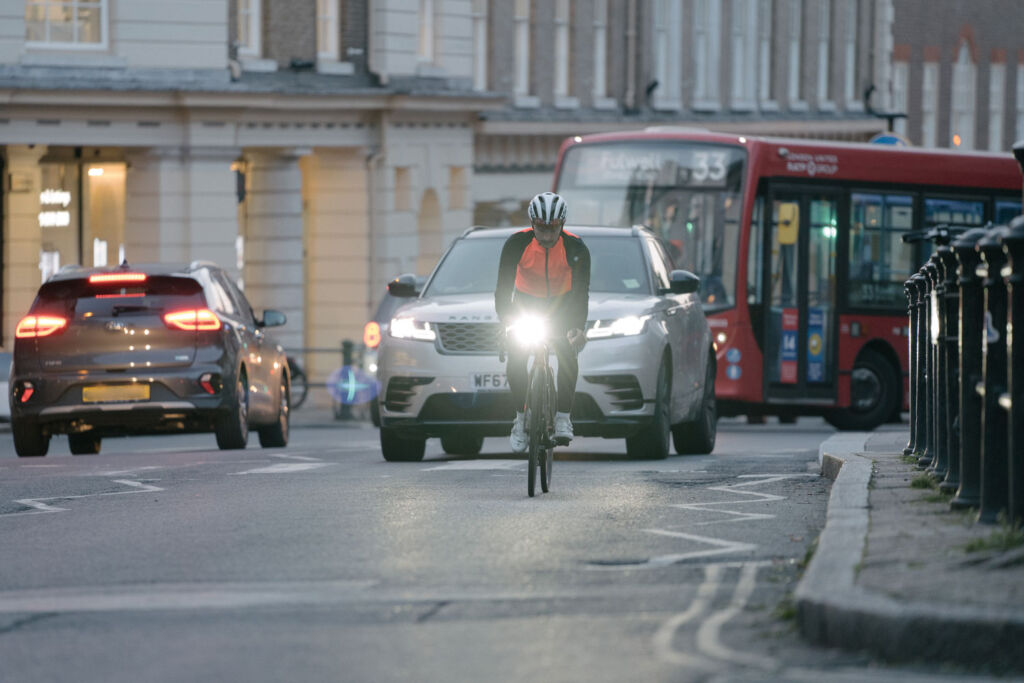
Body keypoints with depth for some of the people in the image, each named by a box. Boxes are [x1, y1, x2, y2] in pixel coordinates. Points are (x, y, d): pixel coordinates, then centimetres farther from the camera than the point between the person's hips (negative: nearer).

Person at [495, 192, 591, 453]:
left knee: (567, 354, -24)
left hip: (562, 304, -1)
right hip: (526, 302, 1)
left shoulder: (576, 248, -25)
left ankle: (563, 417, -15)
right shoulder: (516, 244, -25)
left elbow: (581, 292, -28)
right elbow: (503, 288, -27)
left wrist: (578, 328, -45)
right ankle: (521, 418, 1)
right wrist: (507, 323, -43)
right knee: (516, 360, -17)